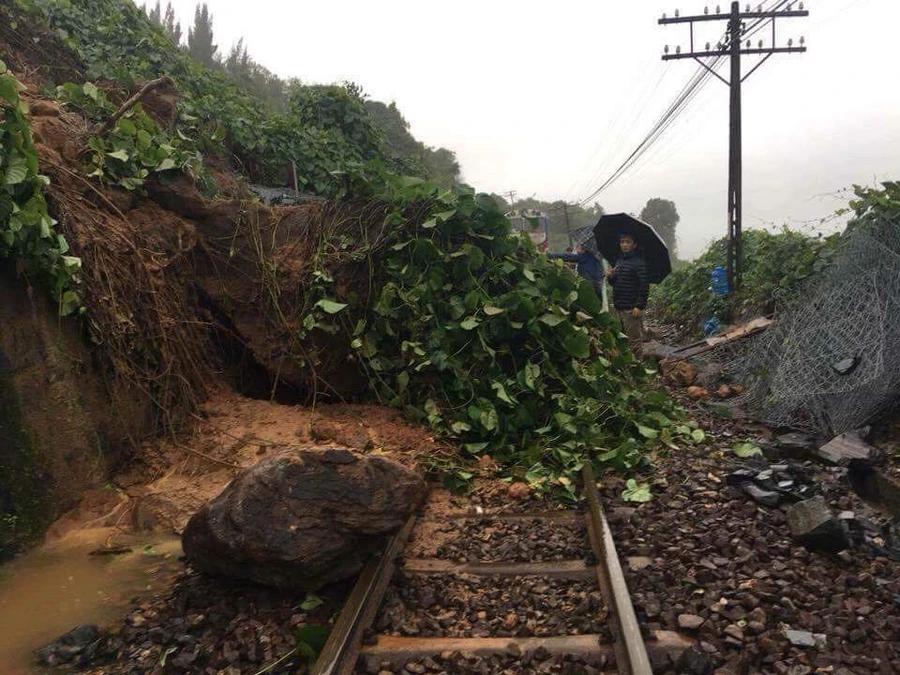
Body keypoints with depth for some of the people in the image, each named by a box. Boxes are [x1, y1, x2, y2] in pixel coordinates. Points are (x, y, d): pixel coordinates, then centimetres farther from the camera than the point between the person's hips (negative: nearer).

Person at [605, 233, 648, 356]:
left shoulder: (638, 263, -10)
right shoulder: (619, 261, 15)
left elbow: (644, 286, -14)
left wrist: (639, 306, -19)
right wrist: (610, 277, 1)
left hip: (632, 309, -8)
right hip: (619, 307, 8)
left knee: (634, 340, -3)